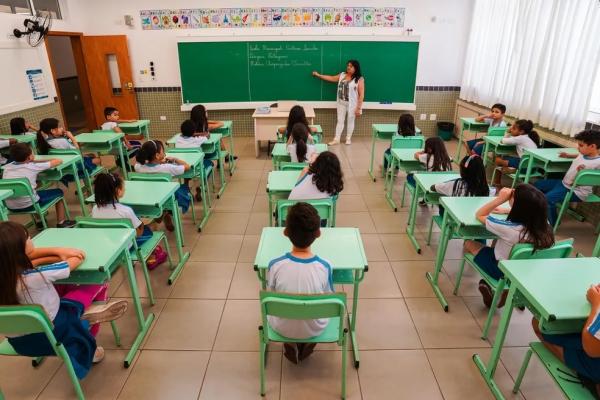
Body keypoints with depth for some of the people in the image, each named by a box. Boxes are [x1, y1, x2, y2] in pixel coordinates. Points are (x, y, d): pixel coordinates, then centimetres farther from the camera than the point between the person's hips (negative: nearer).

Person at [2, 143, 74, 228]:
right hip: (28, 205, -6)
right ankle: (61, 223, 22)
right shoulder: (33, 166, -9)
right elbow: (59, 161, 0)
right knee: (59, 192, 19)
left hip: (10, 207, 6)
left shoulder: (7, 167, 4)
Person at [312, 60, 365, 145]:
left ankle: (348, 138, 23)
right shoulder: (342, 75, 5)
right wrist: (318, 75, 16)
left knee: (350, 121, 8)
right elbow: (332, 78, 18)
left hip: (352, 104, -5)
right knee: (340, 121, 8)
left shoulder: (359, 79, -11)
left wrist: (359, 108, -17)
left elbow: (361, 95, -13)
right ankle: (336, 139, 13)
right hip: (341, 103, 5)